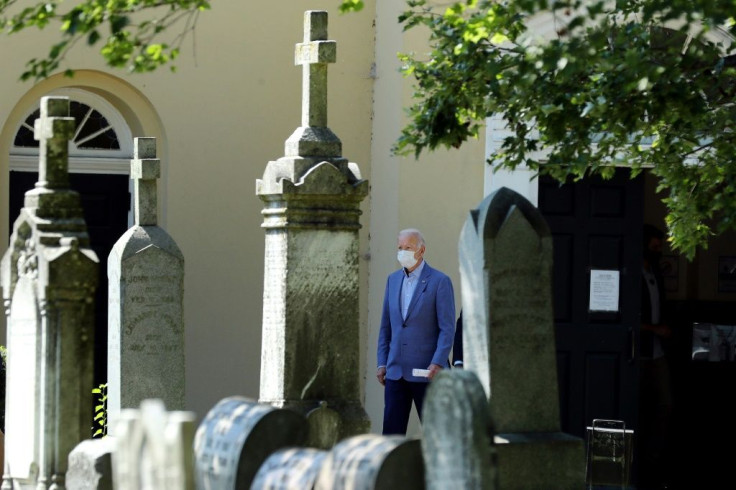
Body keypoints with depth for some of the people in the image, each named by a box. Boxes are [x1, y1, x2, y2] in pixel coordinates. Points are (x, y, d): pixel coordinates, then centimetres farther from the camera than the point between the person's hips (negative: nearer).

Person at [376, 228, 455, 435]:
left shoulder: (439, 281, -5)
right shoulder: (393, 279, 13)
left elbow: (447, 328, -9)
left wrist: (438, 363, -19)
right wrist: (382, 363, 10)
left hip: (426, 371, -5)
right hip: (396, 371, 5)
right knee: (392, 430, 2)